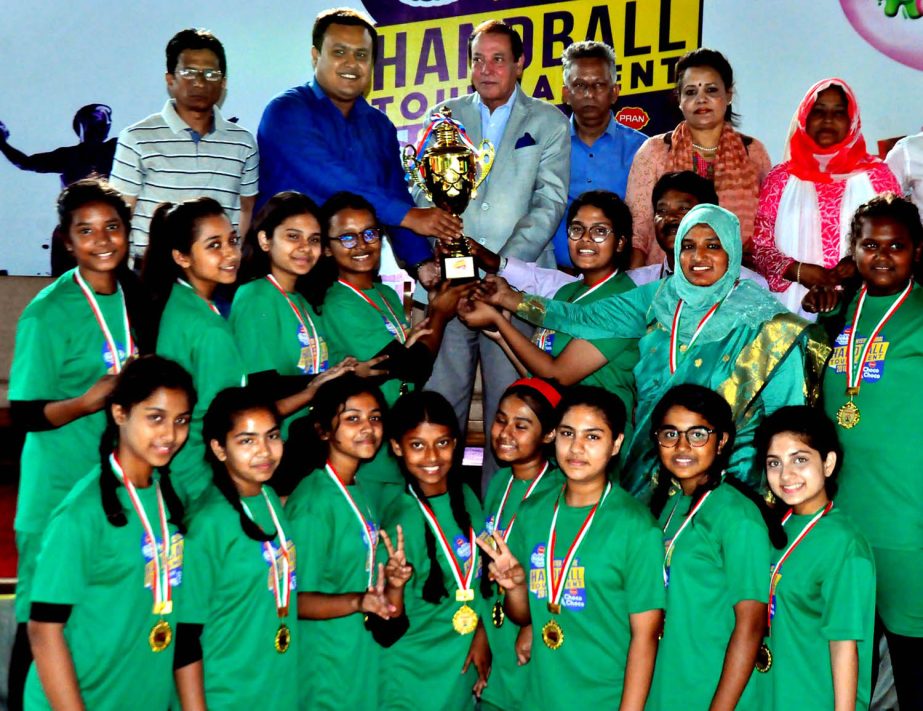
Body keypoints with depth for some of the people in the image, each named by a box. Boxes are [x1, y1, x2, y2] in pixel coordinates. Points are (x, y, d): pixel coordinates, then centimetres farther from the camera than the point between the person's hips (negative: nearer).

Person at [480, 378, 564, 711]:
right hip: (493, 645, 6)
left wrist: (534, 627, -16)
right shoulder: (499, 483, 5)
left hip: (533, 652, -6)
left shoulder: (558, 490, -16)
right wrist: (480, 636, 12)